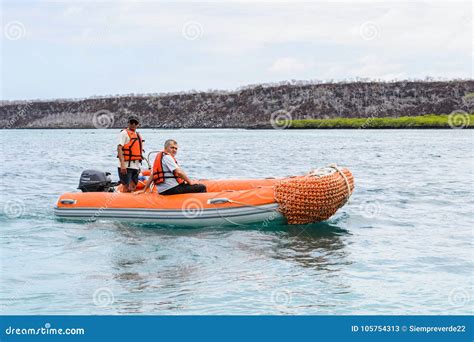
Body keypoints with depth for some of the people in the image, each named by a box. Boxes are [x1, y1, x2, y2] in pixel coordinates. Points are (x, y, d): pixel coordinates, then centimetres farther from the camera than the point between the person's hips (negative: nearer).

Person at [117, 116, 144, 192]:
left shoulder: (138, 135, 19)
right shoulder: (124, 133, -5)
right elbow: (119, 148, -14)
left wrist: (138, 166, 22)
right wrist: (122, 164, -24)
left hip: (135, 166, 8)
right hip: (126, 166, -8)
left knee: (133, 187, 9)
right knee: (127, 188, -9)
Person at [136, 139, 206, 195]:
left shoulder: (159, 157, 21)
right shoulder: (167, 157, -8)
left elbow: (151, 176, 20)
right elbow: (179, 172, -18)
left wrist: (144, 190, 22)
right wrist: (190, 182, -9)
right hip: (171, 189, -11)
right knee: (202, 187, -15)